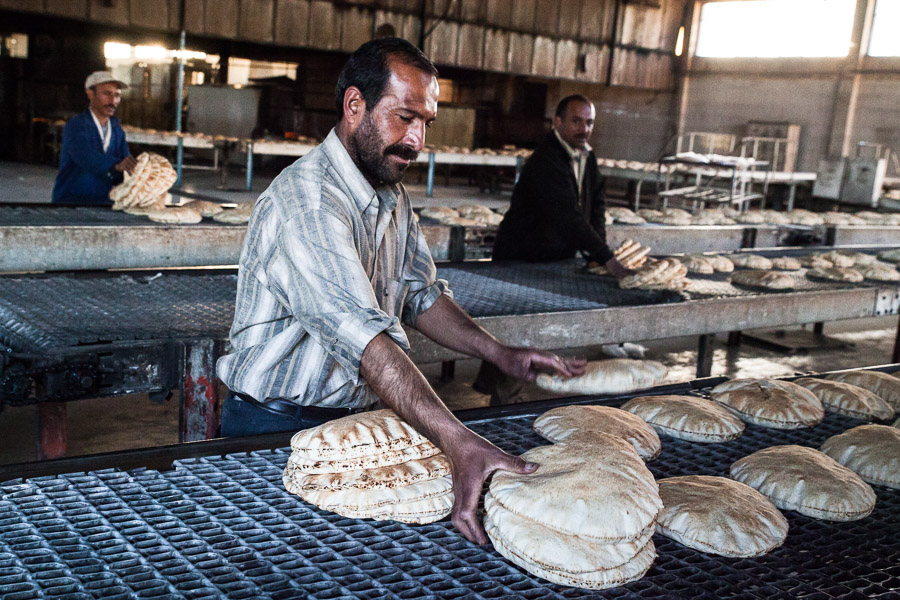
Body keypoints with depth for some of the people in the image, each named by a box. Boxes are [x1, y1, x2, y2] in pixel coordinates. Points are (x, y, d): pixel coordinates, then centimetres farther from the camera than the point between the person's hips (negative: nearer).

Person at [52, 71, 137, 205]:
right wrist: (117, 165, -46)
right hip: (70, 203, -6)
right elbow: (86, 158, -27)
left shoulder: (117, 130, 13)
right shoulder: (75, 126, -6)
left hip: (104, 204, 6)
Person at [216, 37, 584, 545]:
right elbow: (360, 333, -38)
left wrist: (500, 353, -4)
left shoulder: (394, 197, 7)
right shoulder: (306, 200, -26)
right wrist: (459, 441, -47)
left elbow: (421, 293, 13)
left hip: (358, 417, 8)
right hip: (276, 426, -7)